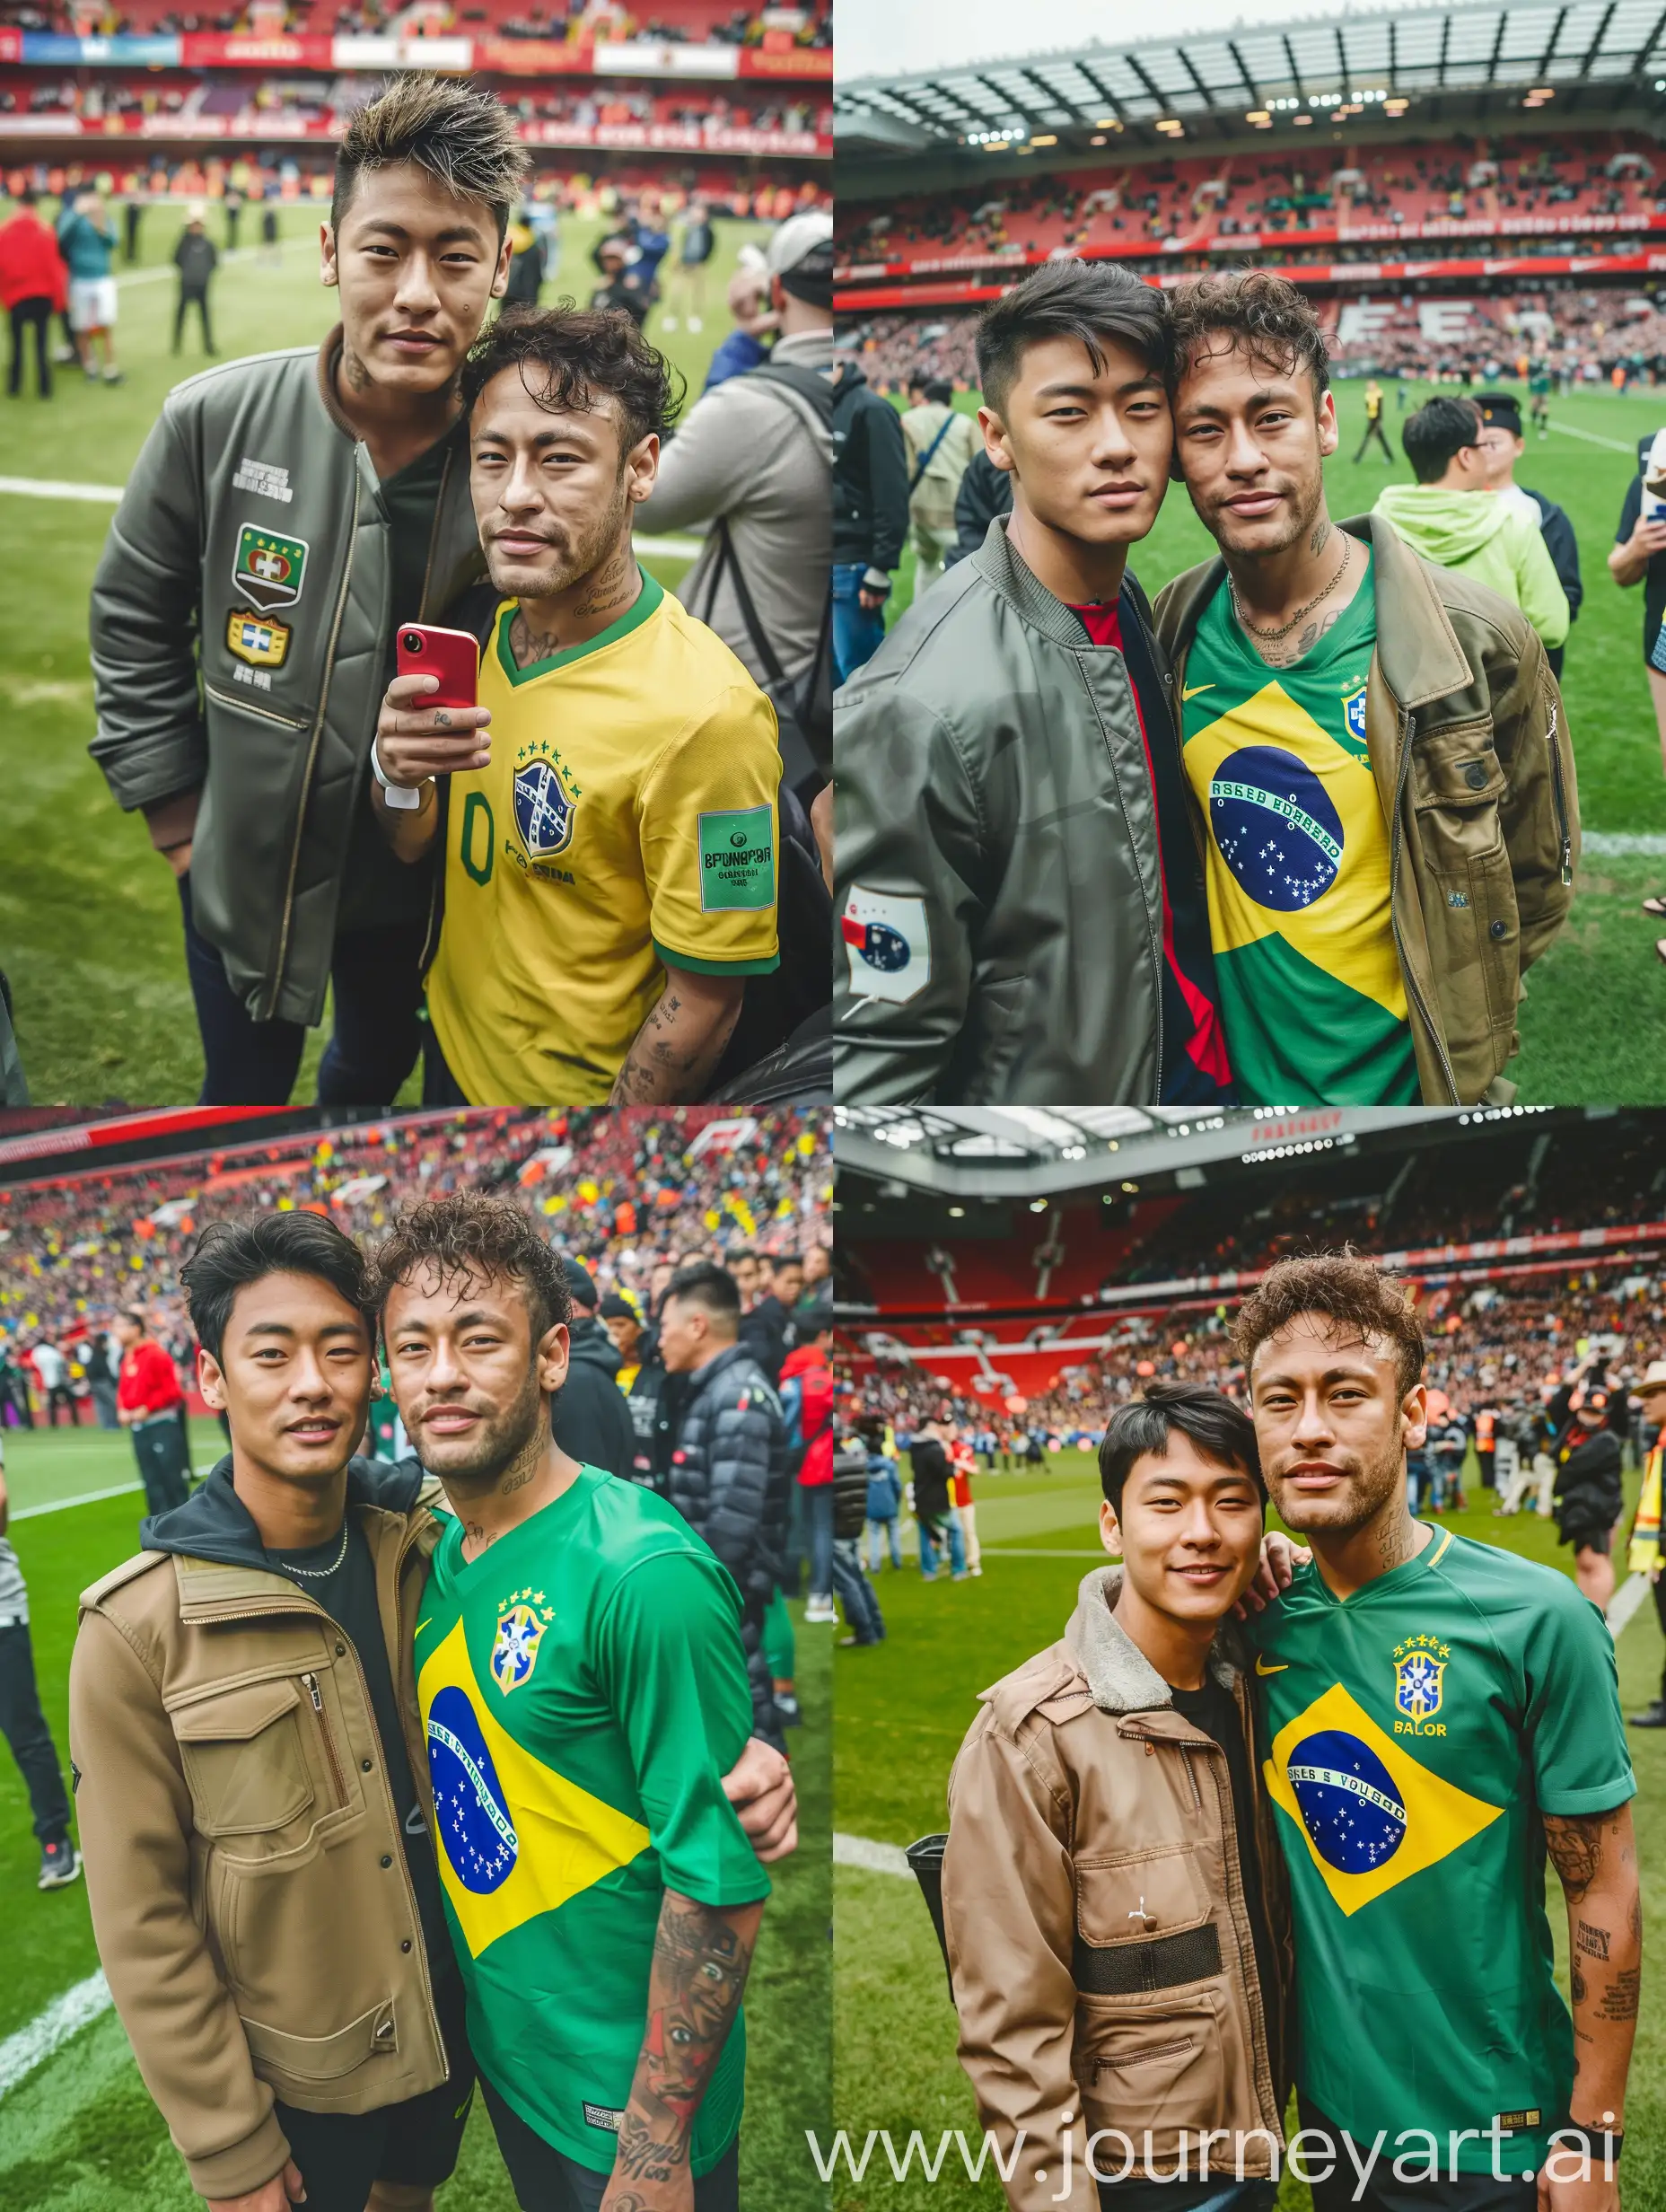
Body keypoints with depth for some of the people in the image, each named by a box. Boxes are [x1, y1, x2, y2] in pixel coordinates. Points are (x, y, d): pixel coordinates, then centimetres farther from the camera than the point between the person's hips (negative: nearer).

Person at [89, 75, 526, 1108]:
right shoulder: (216, 421, -19)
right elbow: (133, 619, -5)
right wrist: (181, 824, -4)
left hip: (418, 881, 2)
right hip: (247, 869, -1)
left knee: (379, 1064, 27)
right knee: (246, 1095, 18)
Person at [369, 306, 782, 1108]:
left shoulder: (705, 712, -29)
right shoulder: (482, 622, -6)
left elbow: (703, 1002, -23)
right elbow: (412, 847, 4)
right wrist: (397, 774, -18)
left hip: (576, 1090, -7)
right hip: (449, 1043, 7)